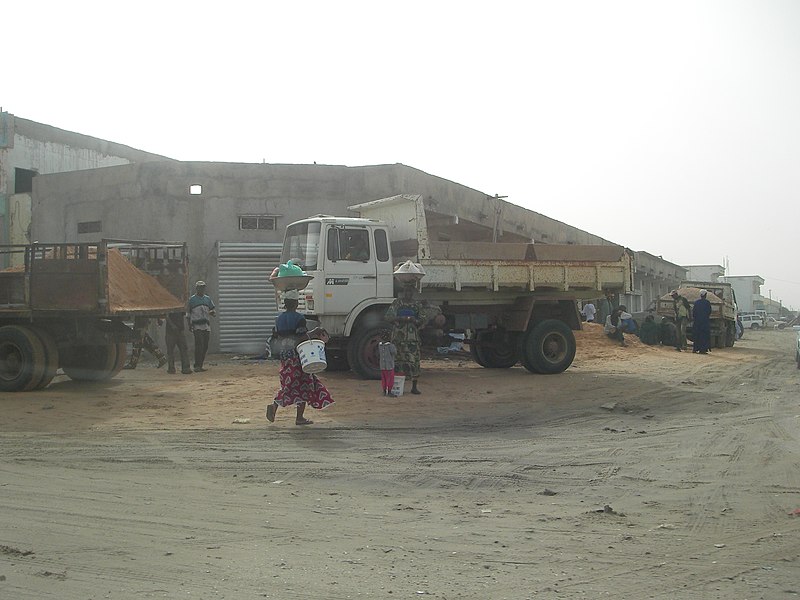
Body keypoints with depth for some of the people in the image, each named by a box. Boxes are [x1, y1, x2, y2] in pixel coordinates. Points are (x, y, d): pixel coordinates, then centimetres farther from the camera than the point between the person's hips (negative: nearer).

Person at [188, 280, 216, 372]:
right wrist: (189, 325, -1)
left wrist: (212, 312, -6)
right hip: (197, 326, -5)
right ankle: (197, 366, -12)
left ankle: (200, 365, 13)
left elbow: (213, 309, 19)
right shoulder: (192, 300, 4)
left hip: (206, 326, 5)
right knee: (199, 345, -13)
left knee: (205, 346, 5)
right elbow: (188, 313, 6)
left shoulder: (207, 299, 17)